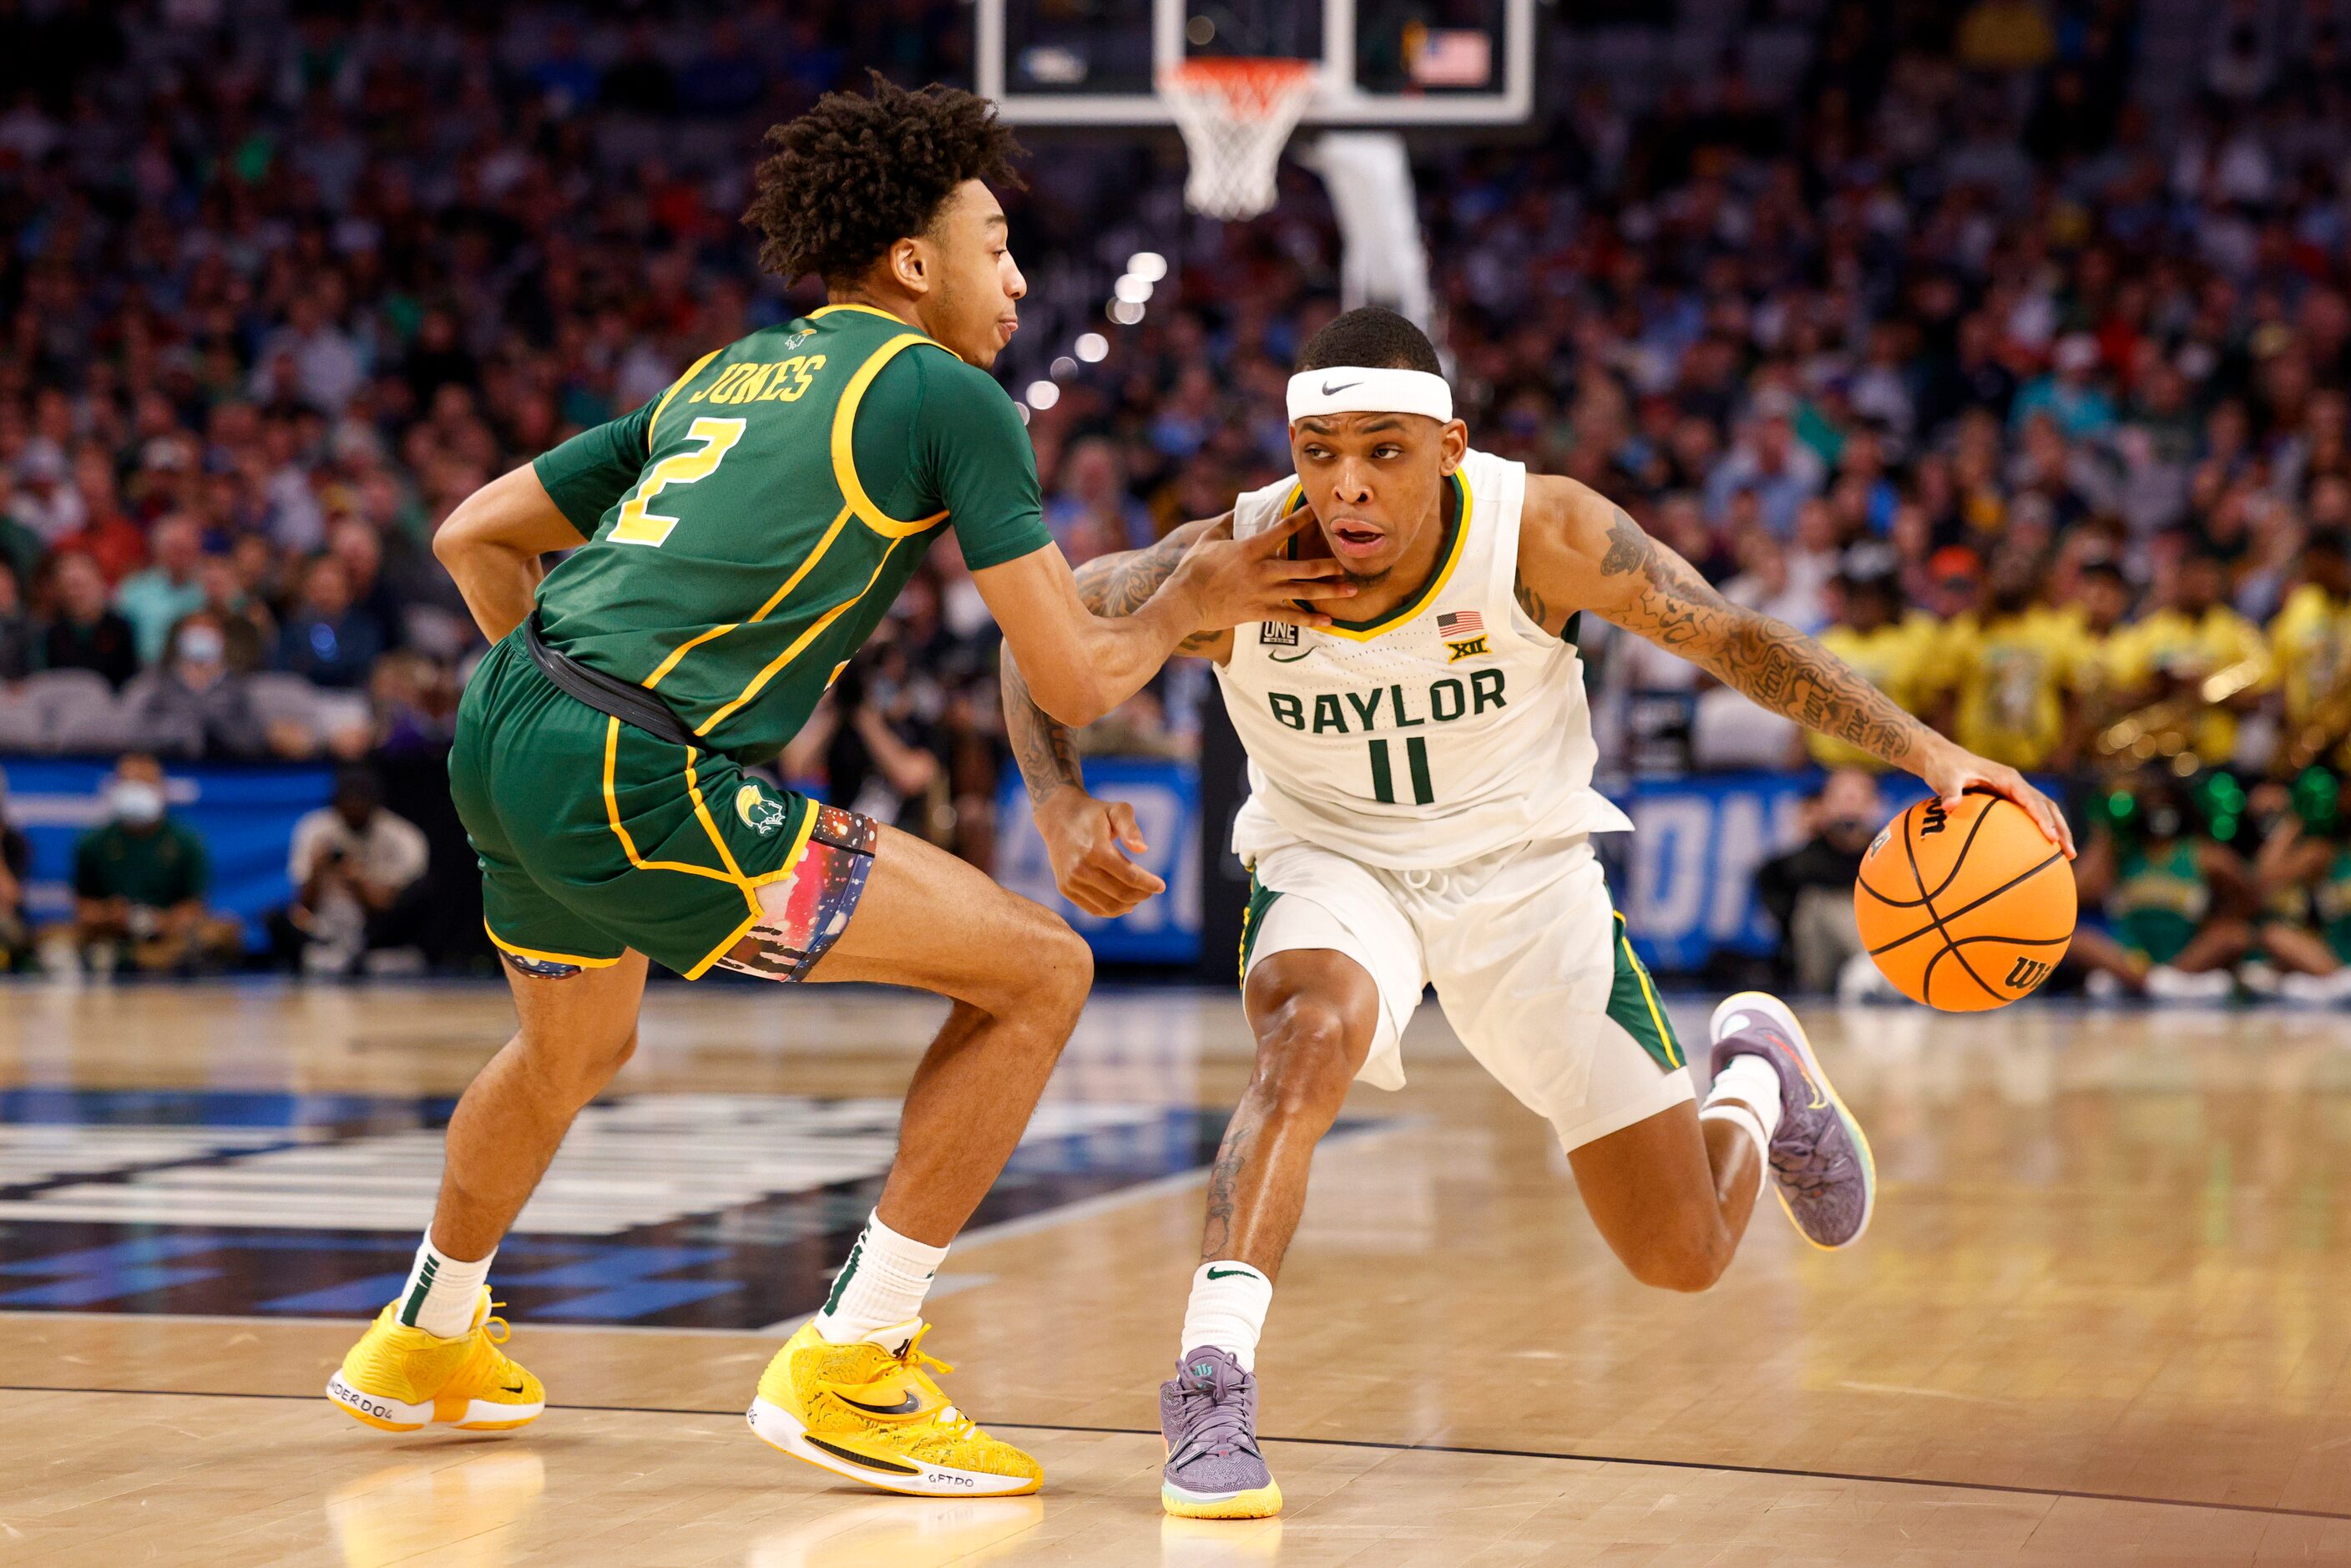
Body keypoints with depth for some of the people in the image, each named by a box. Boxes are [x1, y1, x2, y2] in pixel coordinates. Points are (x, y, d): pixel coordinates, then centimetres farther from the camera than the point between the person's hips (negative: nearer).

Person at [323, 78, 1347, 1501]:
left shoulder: (724, 375, 23)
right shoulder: (948, 395, 2)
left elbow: (474, 536, 26)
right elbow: (1077, 679, 0)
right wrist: (1190, 606, 18)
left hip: (500, 734, 9)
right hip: (641, 789, -9)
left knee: (576, 1052, 37)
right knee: (1040, 971, -2)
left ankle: (426, 1346, 56)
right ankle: (848, 1368, 0)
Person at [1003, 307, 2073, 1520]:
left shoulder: (1544, 534, -26)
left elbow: (1735, 638, -15)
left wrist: (1926, 752, -22)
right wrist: (1061, 810, -23)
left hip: (1525, 869, 1)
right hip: (1333, 864, 0)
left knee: (1683, 1257, 4)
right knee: (1314, 1031, -39)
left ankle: (1756, 1077, 39)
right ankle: (1211, 1389, -34)